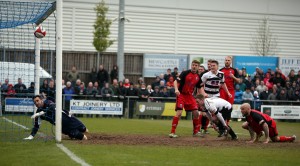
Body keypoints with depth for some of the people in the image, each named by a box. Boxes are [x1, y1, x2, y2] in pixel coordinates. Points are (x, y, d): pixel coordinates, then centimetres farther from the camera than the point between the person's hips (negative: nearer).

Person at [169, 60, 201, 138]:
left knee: (196, 112, 3)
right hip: (181, 94, -6)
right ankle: (172, 132, -14)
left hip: (190, 95, 6)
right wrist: (176, 89, -31)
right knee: (179, 112, -17)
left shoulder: (198, 77, 7)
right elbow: (176, 81, -14)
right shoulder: (185, 73, -10)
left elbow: (199, 87, 18)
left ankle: (196, 131, 19)